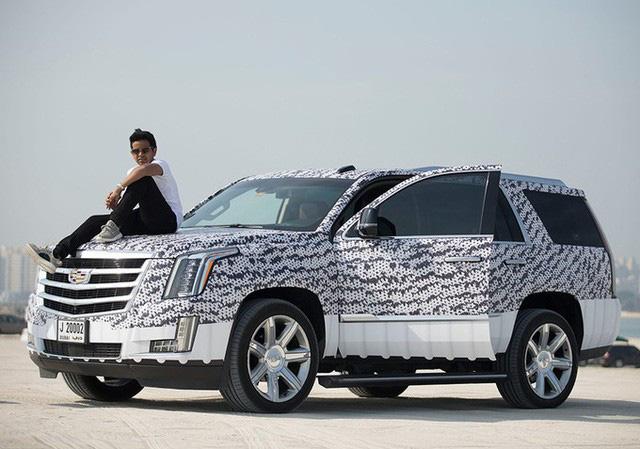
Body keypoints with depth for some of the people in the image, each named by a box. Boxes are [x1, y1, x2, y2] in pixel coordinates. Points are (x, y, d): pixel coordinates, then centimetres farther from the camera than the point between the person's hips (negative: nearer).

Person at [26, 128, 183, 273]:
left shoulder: (161, 165, -5)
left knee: (141, 179, -27)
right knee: (96, 221, -4)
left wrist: (119, 188, -24)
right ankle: (57, 255, -15)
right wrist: (113, 203, -6)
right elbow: (122, 209, 18)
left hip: (169, 221, -8)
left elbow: (144, 169, -33)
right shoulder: (132, 172, 21)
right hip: (146, 224, 8)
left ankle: (113, 227, -28)